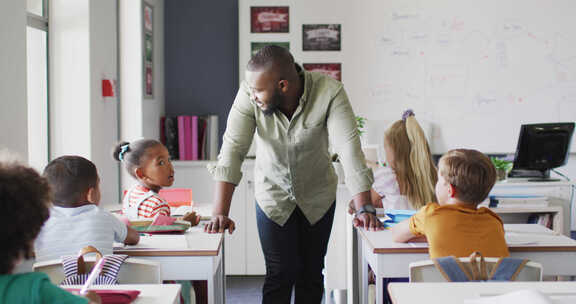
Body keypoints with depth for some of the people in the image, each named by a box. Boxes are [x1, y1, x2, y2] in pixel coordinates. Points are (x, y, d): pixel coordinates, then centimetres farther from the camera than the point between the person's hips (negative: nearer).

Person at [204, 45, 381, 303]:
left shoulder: (329, 92, -26)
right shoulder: (249, 94, -23)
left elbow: (349, 148, -30)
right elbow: (233, 149, -26)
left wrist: (364, 209, -37)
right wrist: (220, 213, -33)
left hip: (317, 197, 0)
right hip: (273, 194, 0)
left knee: (311, 274, 9)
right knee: (280, 274, -5)